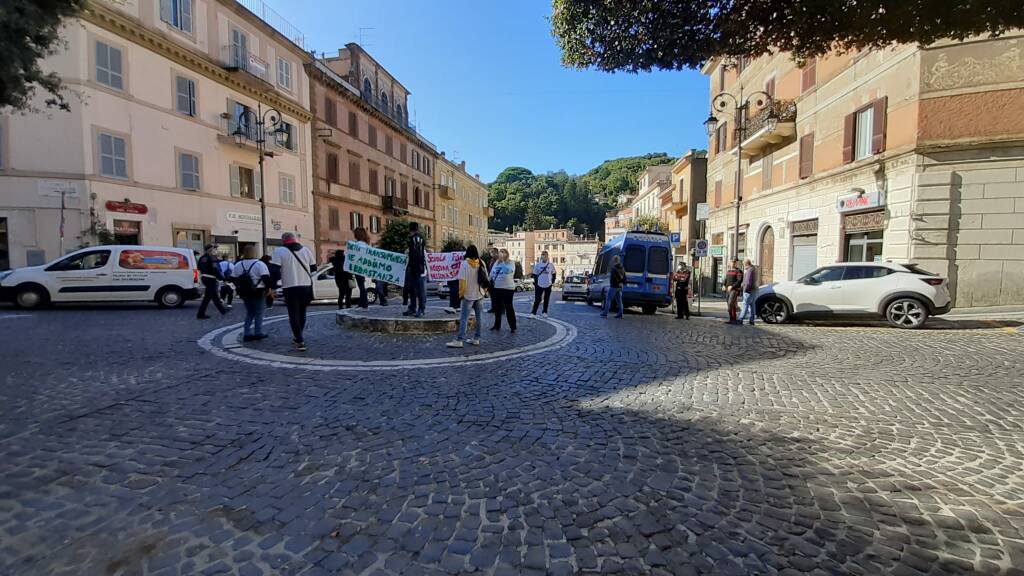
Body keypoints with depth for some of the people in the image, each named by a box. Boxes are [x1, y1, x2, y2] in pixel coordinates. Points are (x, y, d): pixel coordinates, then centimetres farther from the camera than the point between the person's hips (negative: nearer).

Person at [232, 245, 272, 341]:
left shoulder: (238, 265, 4)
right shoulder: (259, 264, -13)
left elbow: (234, 279, 7)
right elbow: (266, 278, -18)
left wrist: (239, 288, 17)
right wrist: (269, 288, -7)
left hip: (244, 293, 5)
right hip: (258, 293, -5)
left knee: (249, 313, 17)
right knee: (258, 313, 6)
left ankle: (247, 333, 13)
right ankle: (258, 333, 8)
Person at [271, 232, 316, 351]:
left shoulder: (279, 251, -5)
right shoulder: (306, 249, 5)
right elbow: (313, 268, 11)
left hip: (290, 288, -4)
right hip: (306, 286, 4)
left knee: (294, 315, 2)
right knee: (302, 313, 18)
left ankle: (300, 341, -6)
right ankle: (297, 337, 32)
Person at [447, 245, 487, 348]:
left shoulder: (464, 264, -13)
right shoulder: (481, 263, 1)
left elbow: (462, 281, -17)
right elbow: (486, 279, 4)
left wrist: (461, 293, -6)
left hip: (469, 295, -5)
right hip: (480, 295, 5)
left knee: (464, 318, -3)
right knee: (479, 317, 10)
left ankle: (459, 340, -4)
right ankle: (476, 339, 16)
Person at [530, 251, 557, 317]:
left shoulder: (551, 265, 1)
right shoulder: (537, 265, -1)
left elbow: (553, 274, 12)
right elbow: (535, 274, 4)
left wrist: (552, 281, 4)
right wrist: (535, 283, -3)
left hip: (548, 285, 2)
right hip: (539, 285, -2)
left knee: (546, 299, 9)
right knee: (537, 299, -5)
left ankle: (545, 312, 20)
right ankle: (533, 312, -3)